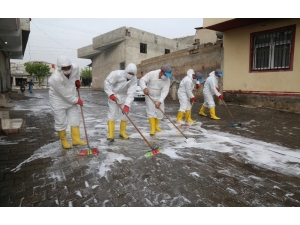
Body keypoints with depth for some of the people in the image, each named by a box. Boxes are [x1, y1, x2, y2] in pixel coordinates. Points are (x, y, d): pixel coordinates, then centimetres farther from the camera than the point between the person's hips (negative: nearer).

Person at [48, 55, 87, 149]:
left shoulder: (75, 67, -18)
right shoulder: (56, 78, -32)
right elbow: (65, 95, -25)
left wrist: (77, 80, 14)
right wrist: (77, 100, -14)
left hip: (71, 97, 6)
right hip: (58, 99, -5)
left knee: (75, 118, 4)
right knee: (61, 121, 1)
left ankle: (76, 139, 13)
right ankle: (64, 141, 21)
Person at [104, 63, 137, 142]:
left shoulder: (134, 79, -18)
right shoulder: (117, 74, -26)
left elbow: (131, 93, -25)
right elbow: (107, 82, -20)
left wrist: (127, 105, -34)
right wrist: (110, 94, -29)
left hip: (125, 97, 4)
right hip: (114, 96, -3)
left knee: (125, 115, 5)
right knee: (112, 114, -8)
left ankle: (122, 132, 21)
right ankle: (111, 135, -5)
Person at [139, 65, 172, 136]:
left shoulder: (167, 80, -17)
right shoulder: (152, 74, -22)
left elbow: (165, 91, -21)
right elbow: (142, 80, -21)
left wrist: (160, 102, -31)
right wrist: (144, 88, -42)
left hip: (159, 97, 3)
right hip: (149, 96, -2)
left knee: (160, 112, 3)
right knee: (151, 112, -10)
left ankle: (156, 126, 26)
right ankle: (152, 129, -4)